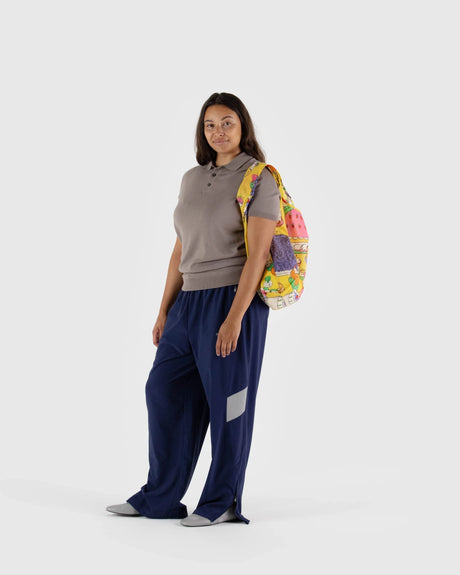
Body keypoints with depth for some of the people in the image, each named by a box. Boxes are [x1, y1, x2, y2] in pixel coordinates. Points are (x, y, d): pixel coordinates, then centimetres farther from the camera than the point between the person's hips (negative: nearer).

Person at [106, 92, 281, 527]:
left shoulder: (259, 180, -7)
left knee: (227, 401, 1)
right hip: (190, 301, 7)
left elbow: (257, 254, -15)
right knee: (164, 389, 8)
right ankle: (159, 498, 19)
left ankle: (223, 502, 15)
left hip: (235, 300, -7)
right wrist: (164, 310, 12)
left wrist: (234, 318, -21)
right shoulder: (192, 179, 13)